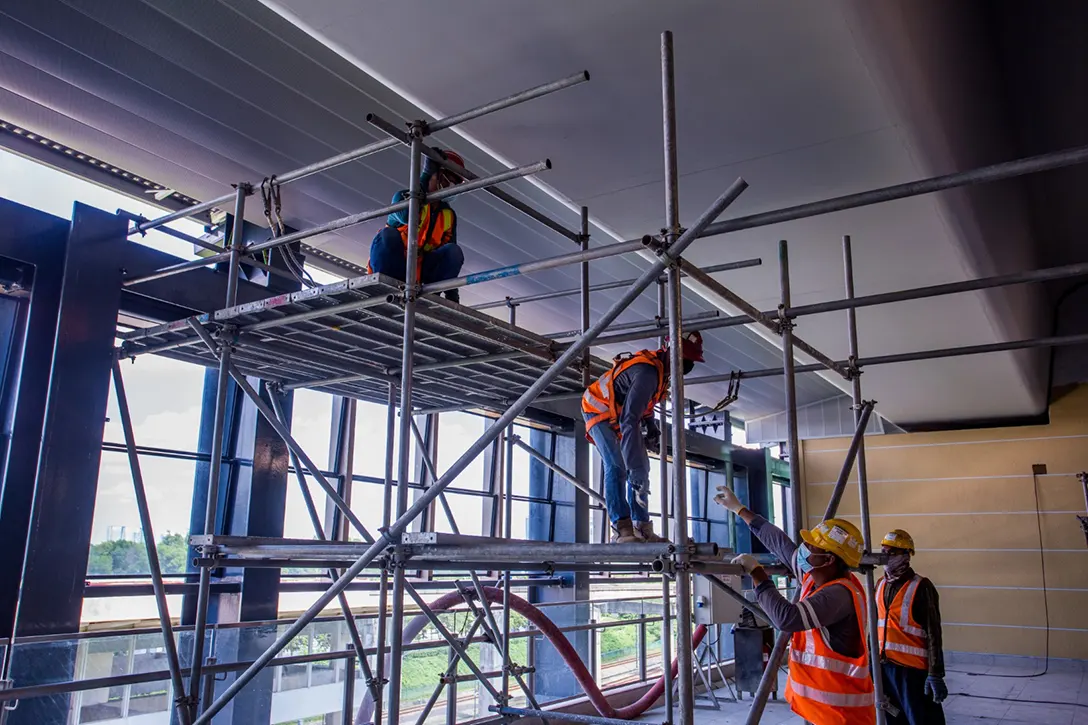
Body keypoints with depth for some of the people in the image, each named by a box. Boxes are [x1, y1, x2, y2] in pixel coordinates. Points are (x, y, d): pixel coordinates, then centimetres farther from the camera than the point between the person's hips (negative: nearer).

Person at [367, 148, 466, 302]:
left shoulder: (449, 215, 12)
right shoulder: (404, 196, -2)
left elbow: (449, 256, 9)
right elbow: (407, 216, -27)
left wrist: (452, 292, -3)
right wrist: (425, 175, -25)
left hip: (419, 269, 4)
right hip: (391, 264, -3)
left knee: (454, 252, -19)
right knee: (388, 234, -34)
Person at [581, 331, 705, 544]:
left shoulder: (660, 365, -6)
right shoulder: (648, 371, -36)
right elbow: (629, 421, -44)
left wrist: (651, 426, 3)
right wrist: (635, 468, -47)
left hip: (621, 413, 9)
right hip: (600, 411, -9)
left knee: (641, 468, 2)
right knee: (617, 467, -23)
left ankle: (642, 529, 3)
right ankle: (622, 530, -25)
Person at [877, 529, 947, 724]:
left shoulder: (921, 587, -11)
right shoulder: (880, 586, 9)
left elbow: (933, 634, -12)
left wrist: (935, 674, -14)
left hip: (912, 669, -6)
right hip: (884, 666, 6)